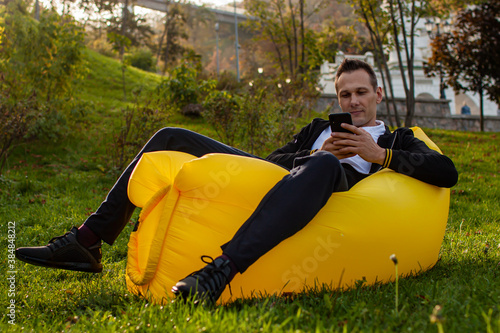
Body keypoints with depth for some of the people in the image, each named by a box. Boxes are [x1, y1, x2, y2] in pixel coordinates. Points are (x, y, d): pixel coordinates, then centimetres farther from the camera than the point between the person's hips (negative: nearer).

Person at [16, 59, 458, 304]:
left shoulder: (397, 139, 25)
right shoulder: (319, 128, 37)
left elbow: (447, 172, 6)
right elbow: (275, 158, 22)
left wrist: (379, 154, -3)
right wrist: (316, 152, 3)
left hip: (327, 192, -5)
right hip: (273, 179, 6)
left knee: (323, 166, -44)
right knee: (171, 139, -1)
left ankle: (221, 269, -56)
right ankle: (88, 242, -11)